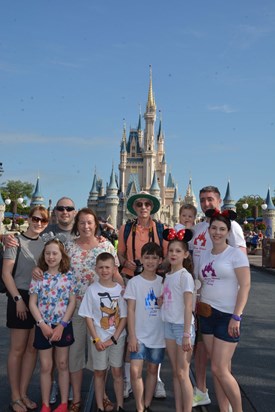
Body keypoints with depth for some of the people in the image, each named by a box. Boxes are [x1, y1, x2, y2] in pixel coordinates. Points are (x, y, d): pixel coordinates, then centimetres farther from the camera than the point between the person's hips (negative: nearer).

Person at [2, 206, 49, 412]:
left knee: (33, 348, 11)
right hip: (21, 297, -5)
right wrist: (18, 299, -13)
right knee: (18, 348, 4)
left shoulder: (46, 243, 8)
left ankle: (24, 393, 24)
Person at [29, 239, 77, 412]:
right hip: (43, 327, 0)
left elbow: (72, 302, -5)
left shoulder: (68, 276, -5)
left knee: (63, 365, 12)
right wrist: (43, 324, -12)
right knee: (45, 366, 9)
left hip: (63, 326, 0)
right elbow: (32, 303, -3)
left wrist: (61, 325, -12)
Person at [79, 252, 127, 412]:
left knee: (117, 371, 8)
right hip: (99, 339, 0)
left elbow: (124, 316, -3)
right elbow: (88, 316, -4)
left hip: (117, 338, 0)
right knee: (99, 372, 10)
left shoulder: (120, 289, -5)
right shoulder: (92, 289, -6)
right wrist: (96, 339, -10)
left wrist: (114, 338, -9)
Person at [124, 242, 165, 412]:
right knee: (135, 371, -9)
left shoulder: (163, 282, 2)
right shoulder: (134, 282, -4)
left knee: (153, 370, 12)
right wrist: (132, 335, -9)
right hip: (139, 335, -2)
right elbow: (131, 310, -5)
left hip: (158, 334, 2)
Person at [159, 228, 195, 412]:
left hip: (183, 326, -7)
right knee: (175, 373, 14)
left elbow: (188, 306, -15)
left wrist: (186, 334, -17)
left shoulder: (185, 276, -12)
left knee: (183, 373, 0)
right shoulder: (168, 276, 9)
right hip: (169, 325, 7)